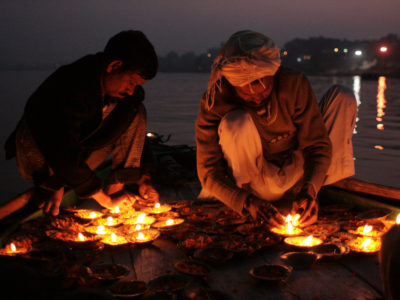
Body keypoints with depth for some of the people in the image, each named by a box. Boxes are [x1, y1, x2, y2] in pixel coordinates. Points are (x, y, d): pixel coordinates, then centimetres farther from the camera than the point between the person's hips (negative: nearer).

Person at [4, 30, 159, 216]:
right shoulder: (70, 87, -35)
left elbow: (136, 132, 2)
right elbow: (63, 156, -38)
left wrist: (144, 179, -8)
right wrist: (105, 200, -33)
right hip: (39, 153, -5)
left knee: (135, 112, -13)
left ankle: (116, 186, -16)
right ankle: (52, 185, -11)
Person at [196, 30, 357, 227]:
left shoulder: (294, 84, -18)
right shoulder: (215, 101, -23)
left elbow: (318, 145, -13)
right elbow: (209, 172, -22)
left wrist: (309, 190, -31)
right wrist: (247, 202, -39)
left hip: (296, 175, 4)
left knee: (342, 96, -7)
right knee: (236, 123, -34)